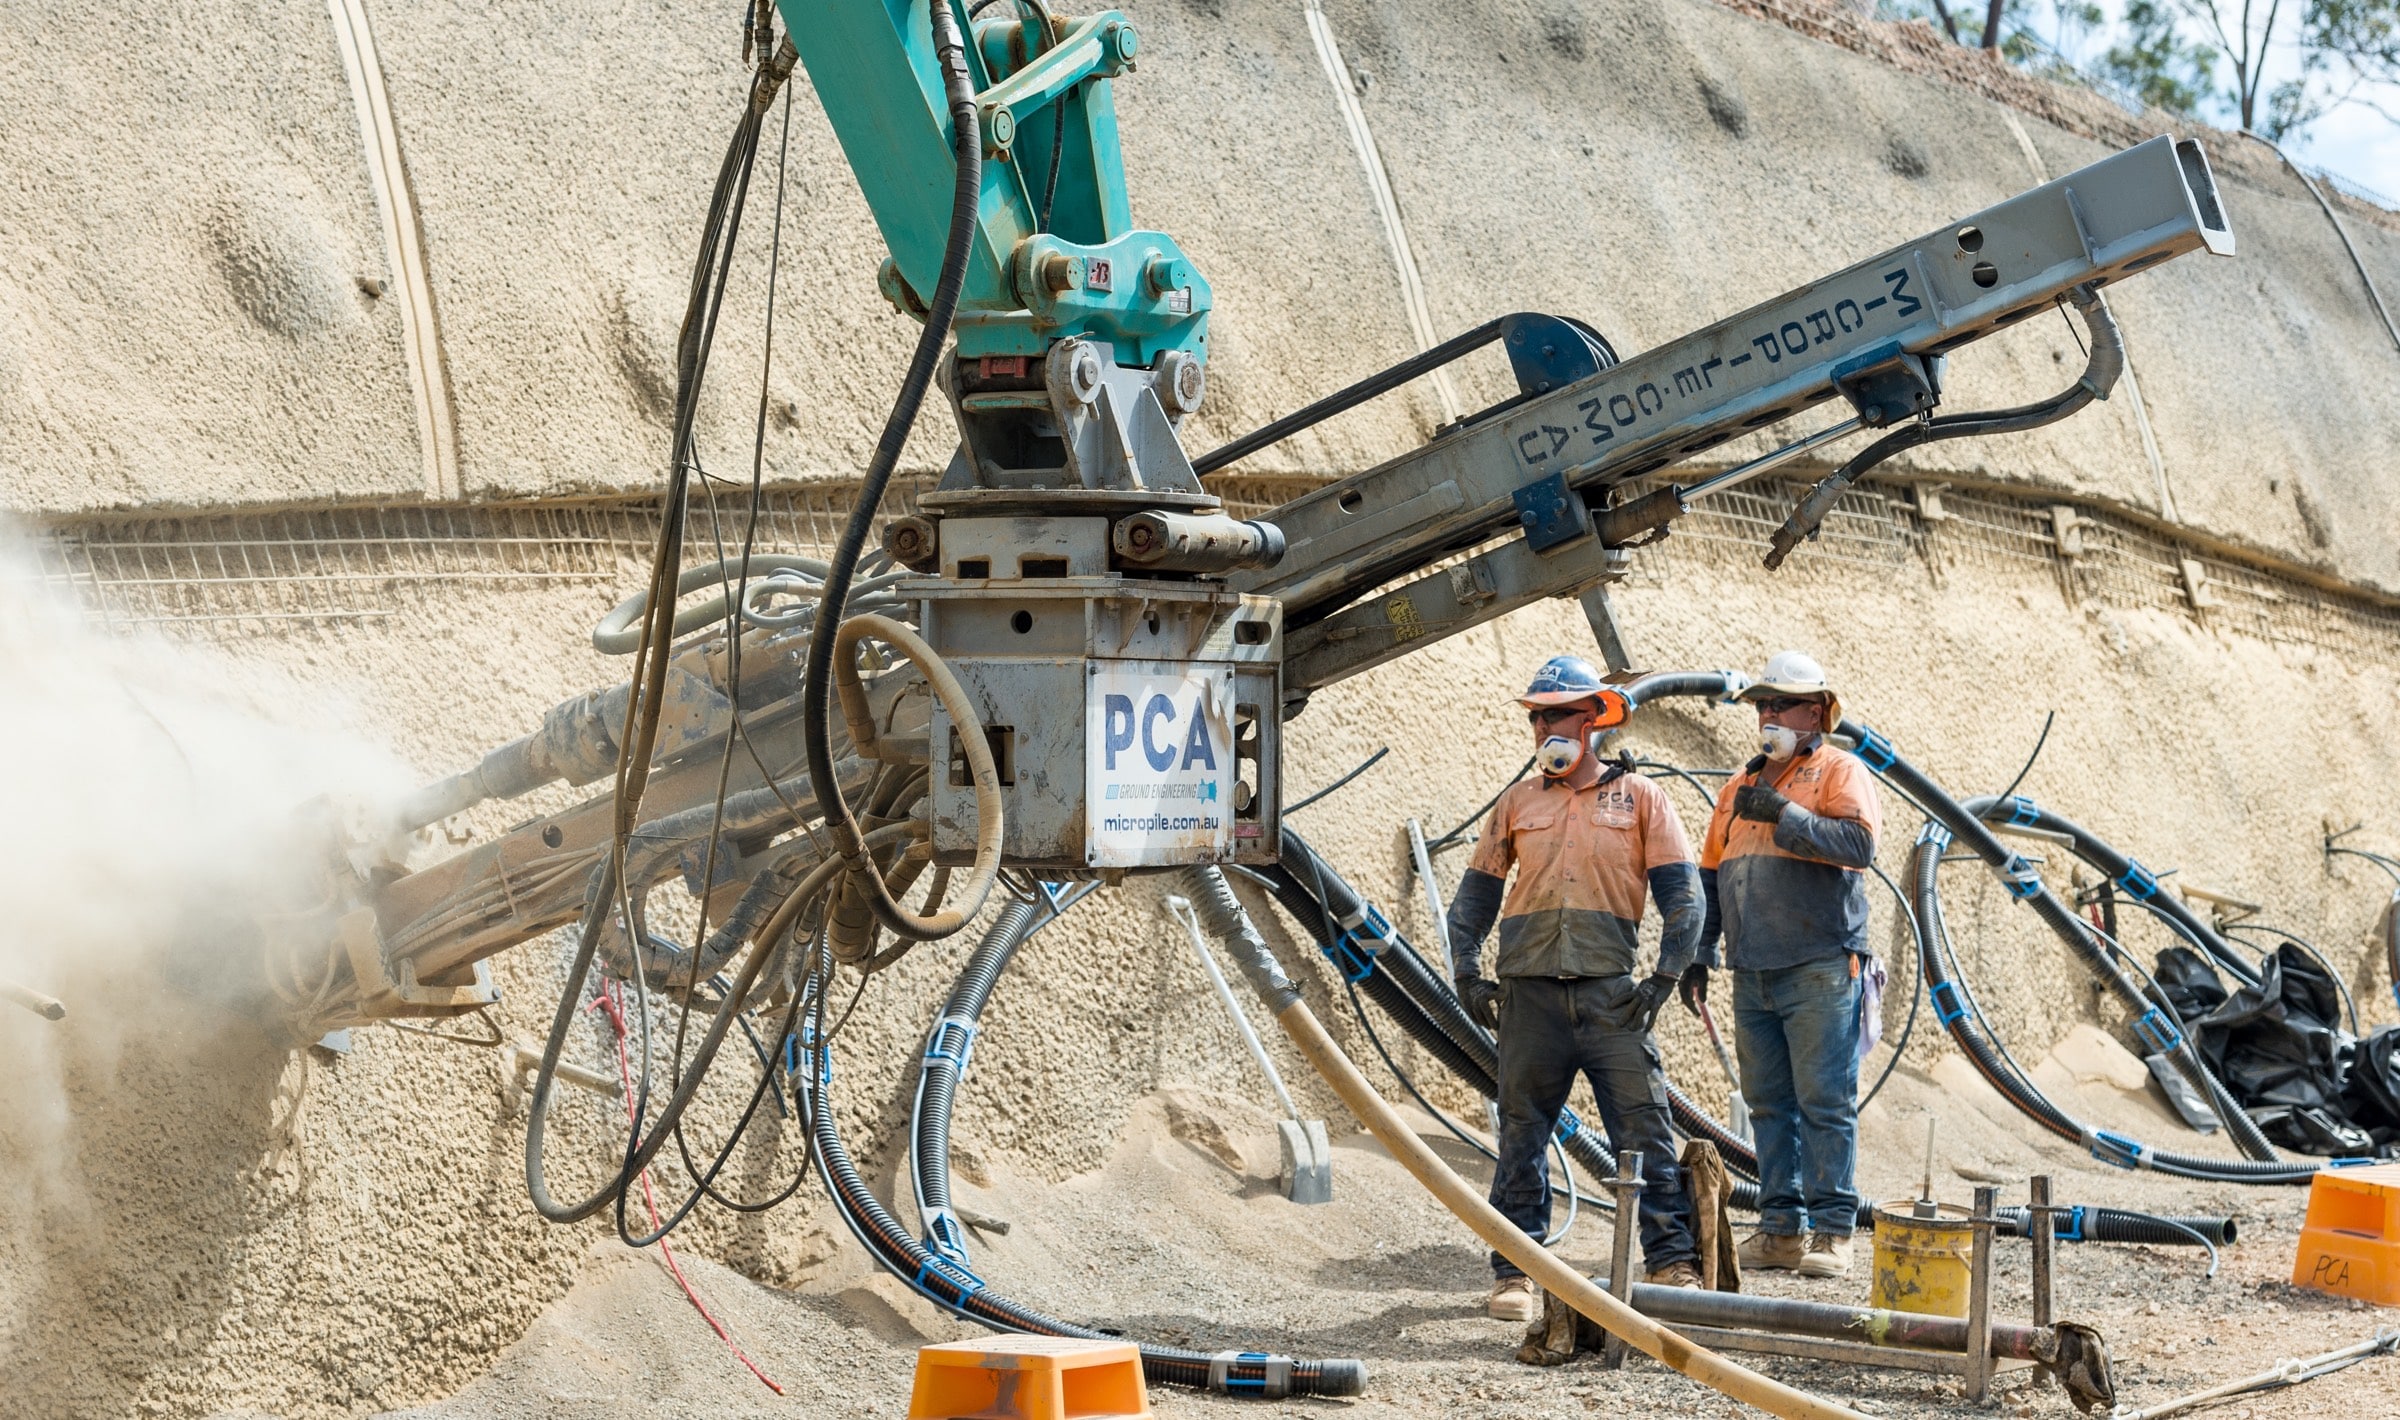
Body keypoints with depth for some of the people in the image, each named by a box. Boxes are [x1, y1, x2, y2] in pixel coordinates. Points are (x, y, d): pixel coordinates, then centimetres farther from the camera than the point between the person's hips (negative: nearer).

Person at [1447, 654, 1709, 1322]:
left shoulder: (1638, 796, 8)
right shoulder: (1517, 802, 15)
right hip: (1529, 994, 2)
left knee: (1644, 1129, -5)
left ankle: (1673, 1264, 1)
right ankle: (1514, 1274, 10)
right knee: (1521, 1135, 3)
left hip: (1610, 992, -2)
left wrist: (1665, 977, -6)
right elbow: (1476, 893, 19)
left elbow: (1683, 894, 4)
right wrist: (1467, 972, 7)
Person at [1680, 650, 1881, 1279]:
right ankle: (1780, 1227, 11)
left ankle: (1832, 1231, -3)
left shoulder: (1840, 772, 2)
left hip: (1820, 971, -6)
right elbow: (1710, 877, 22)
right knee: (1769, 1103, 7)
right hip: (1753, 971, 7)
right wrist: (1697, 957, 16)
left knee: (1825, 1101, -6)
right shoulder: (1740, 787, 21)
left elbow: (1858, 843, -17)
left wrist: (1784, 814, -18)